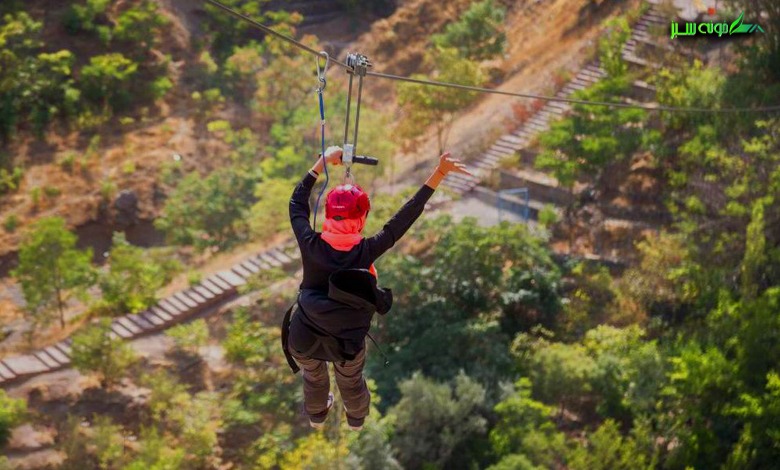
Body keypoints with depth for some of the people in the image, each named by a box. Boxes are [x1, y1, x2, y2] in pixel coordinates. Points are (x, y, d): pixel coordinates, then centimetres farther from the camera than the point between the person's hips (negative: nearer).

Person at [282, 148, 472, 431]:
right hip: (347, 344, -1)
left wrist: (323, 162, 3)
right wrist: (439, 173, -24)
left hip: (303, 338, 1)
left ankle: (316, 415, 63)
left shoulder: (310, 245, -23)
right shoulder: (366, 252, -27)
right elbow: (406, 216, -26)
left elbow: (297, 203, -6)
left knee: (313, 377, 34)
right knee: (351, 381, 32)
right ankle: (356, 418, 62)